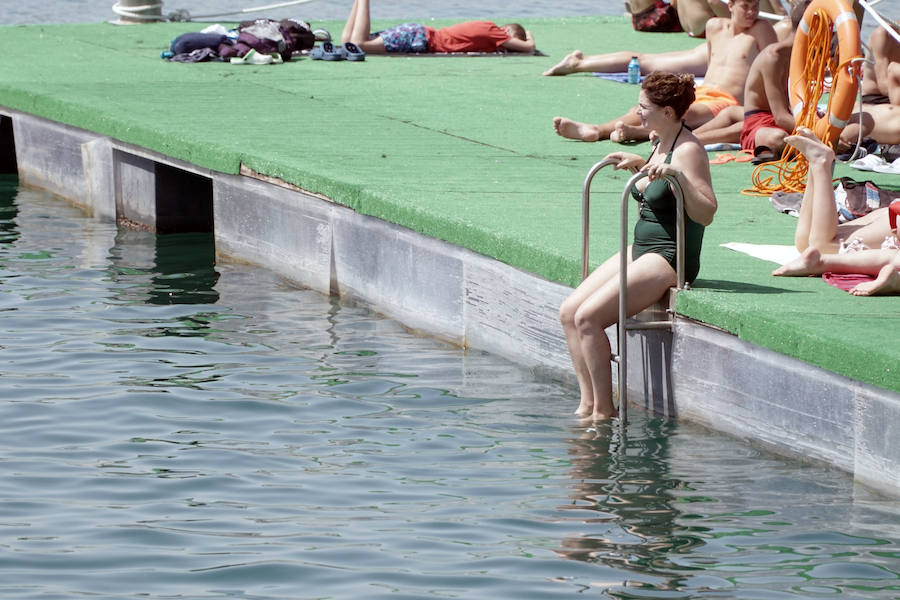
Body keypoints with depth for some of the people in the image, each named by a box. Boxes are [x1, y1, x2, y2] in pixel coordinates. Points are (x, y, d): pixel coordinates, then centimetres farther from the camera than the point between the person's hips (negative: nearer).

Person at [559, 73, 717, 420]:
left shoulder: (689, 150, -17)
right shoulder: (661, 142, 11)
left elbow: (706, 214, -25)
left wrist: (677, 174, -35)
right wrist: (639, 164, 17)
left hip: (669, 258, -10)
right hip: (642, 249, 10)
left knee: (588, 317, -21)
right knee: (569, 312, -1)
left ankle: (604, 411, -12)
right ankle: (588, 403, 1)